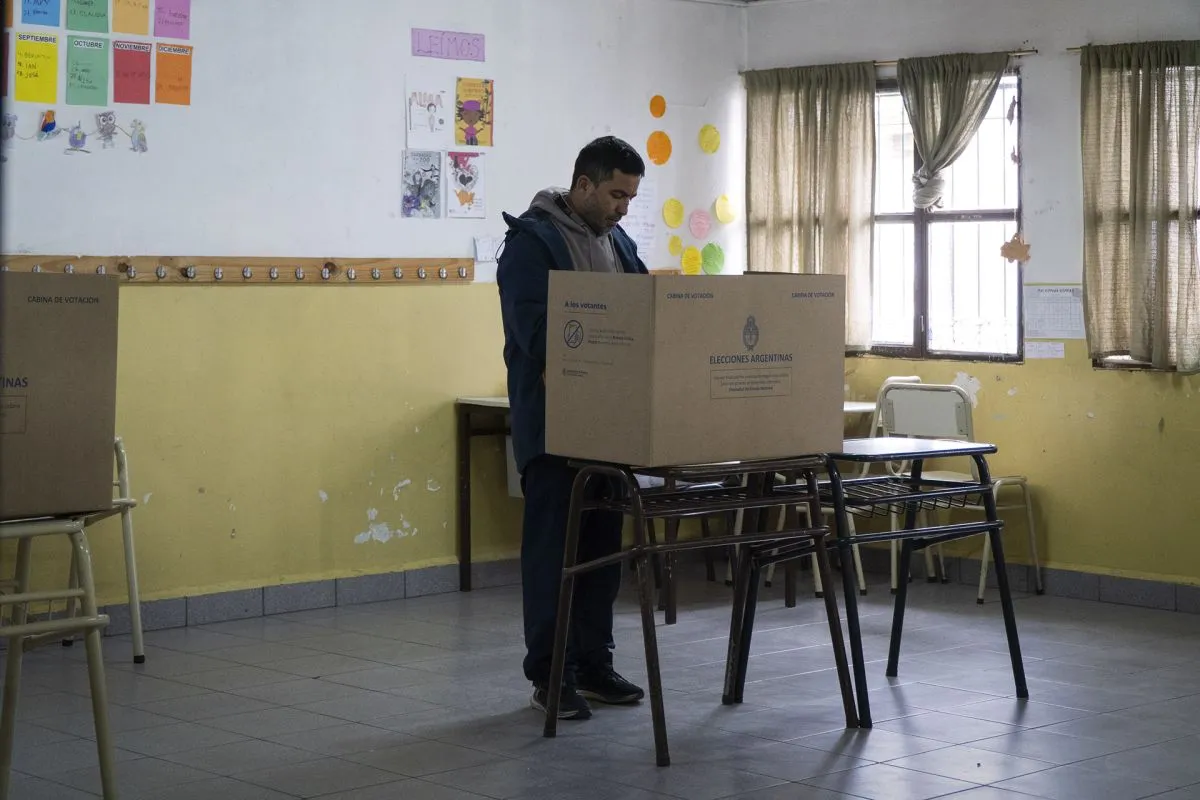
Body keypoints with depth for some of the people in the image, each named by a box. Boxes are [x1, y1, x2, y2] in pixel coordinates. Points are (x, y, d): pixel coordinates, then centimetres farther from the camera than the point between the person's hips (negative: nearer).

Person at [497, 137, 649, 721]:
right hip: (552, 424, -7)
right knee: (552, 548, -2)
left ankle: (593, 665, 20)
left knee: (602, 546, 11)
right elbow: (533, 332, -20)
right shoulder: (532, 241, -10)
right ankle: (548, 673, 4)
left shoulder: (619, 244, 15)